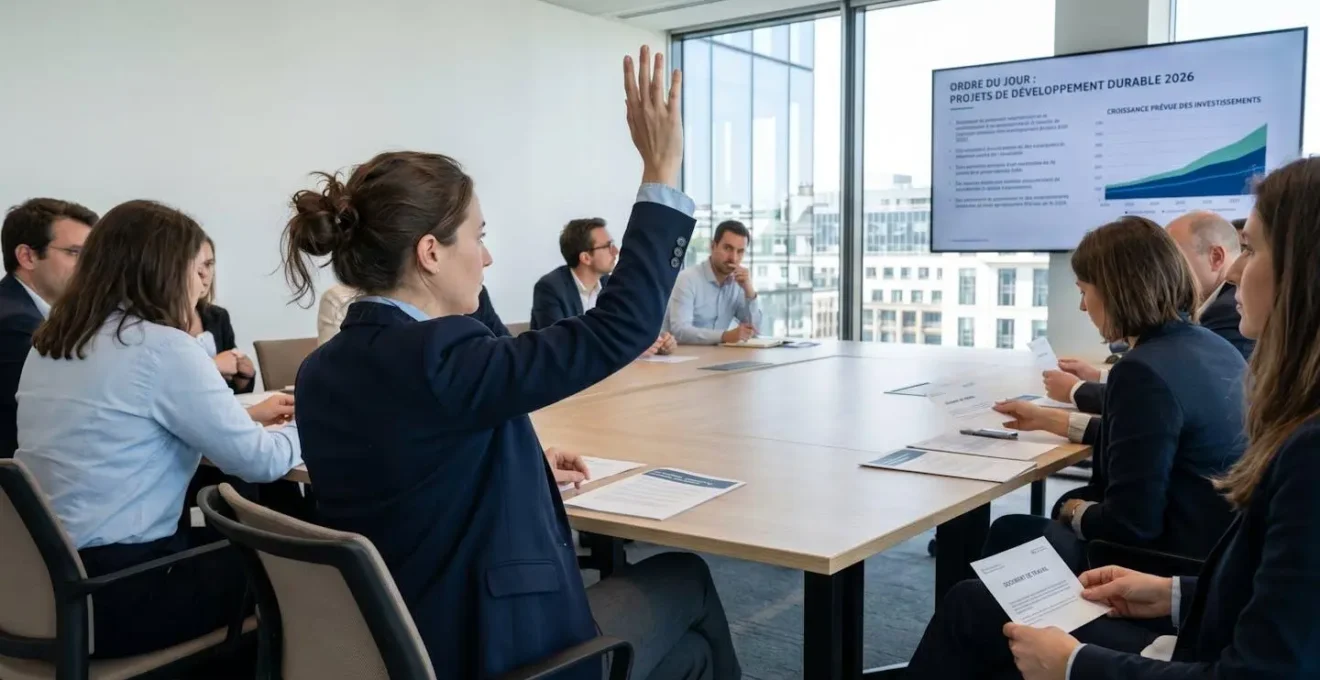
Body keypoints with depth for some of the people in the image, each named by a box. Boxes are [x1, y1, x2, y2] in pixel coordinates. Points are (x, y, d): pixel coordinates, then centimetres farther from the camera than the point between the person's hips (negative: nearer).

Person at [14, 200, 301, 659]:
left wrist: (248, 417, 22)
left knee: (227, 542, 23)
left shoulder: (50, 343, 8)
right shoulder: (161, 347, -17)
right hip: (115, 594, -8)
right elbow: (258, 462, -13)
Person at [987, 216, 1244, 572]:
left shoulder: (1144, 372, -25)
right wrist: (1047, 418, 25)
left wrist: (1076, 513, -3)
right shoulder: (1215, 348, 3)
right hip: (1213, 549, 9)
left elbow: (1130, 521, -24)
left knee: (1010, 532, 12)